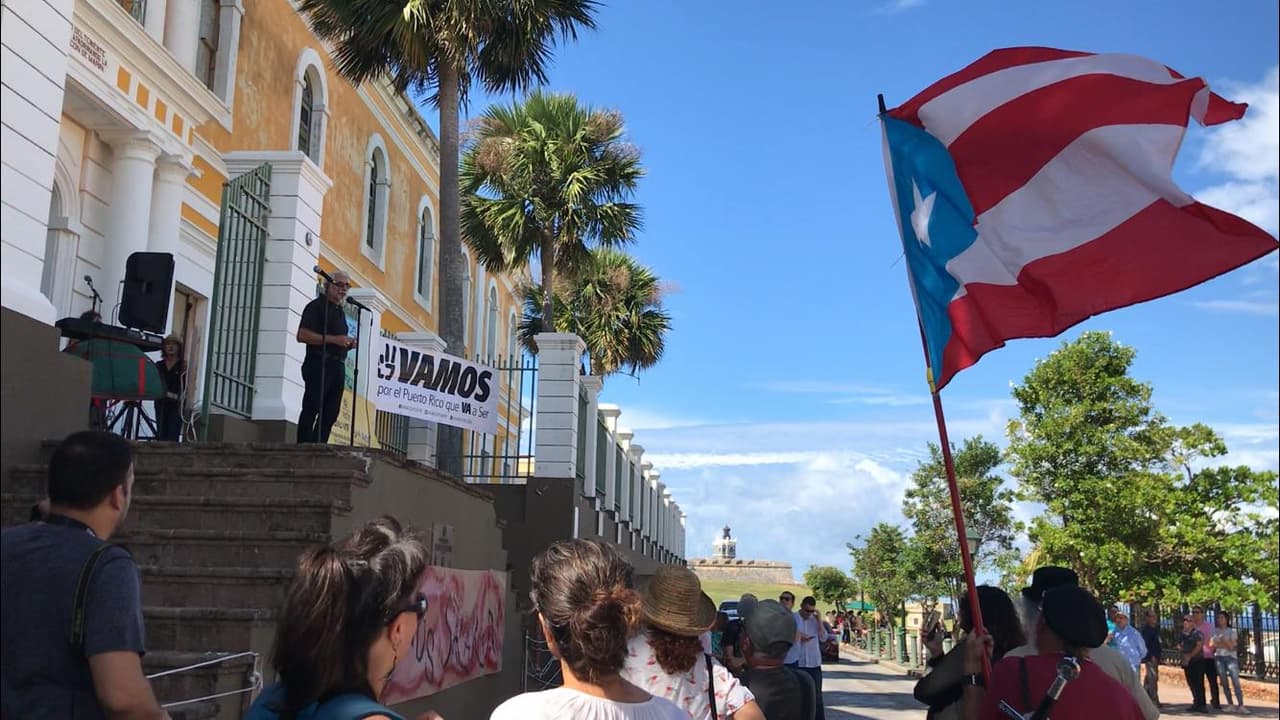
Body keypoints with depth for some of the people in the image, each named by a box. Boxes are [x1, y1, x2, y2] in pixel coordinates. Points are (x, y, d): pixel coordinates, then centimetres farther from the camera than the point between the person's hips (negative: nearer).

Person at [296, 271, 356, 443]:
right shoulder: (317, 306, -2)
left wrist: (348, 344, 9)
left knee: (330, 414, 4)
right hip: (319, 365, -8)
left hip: (338, 366, 8)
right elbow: (302, 335, -13)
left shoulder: (340, 311, 23)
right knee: (311, 410, -8)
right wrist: (333, 339, -18)